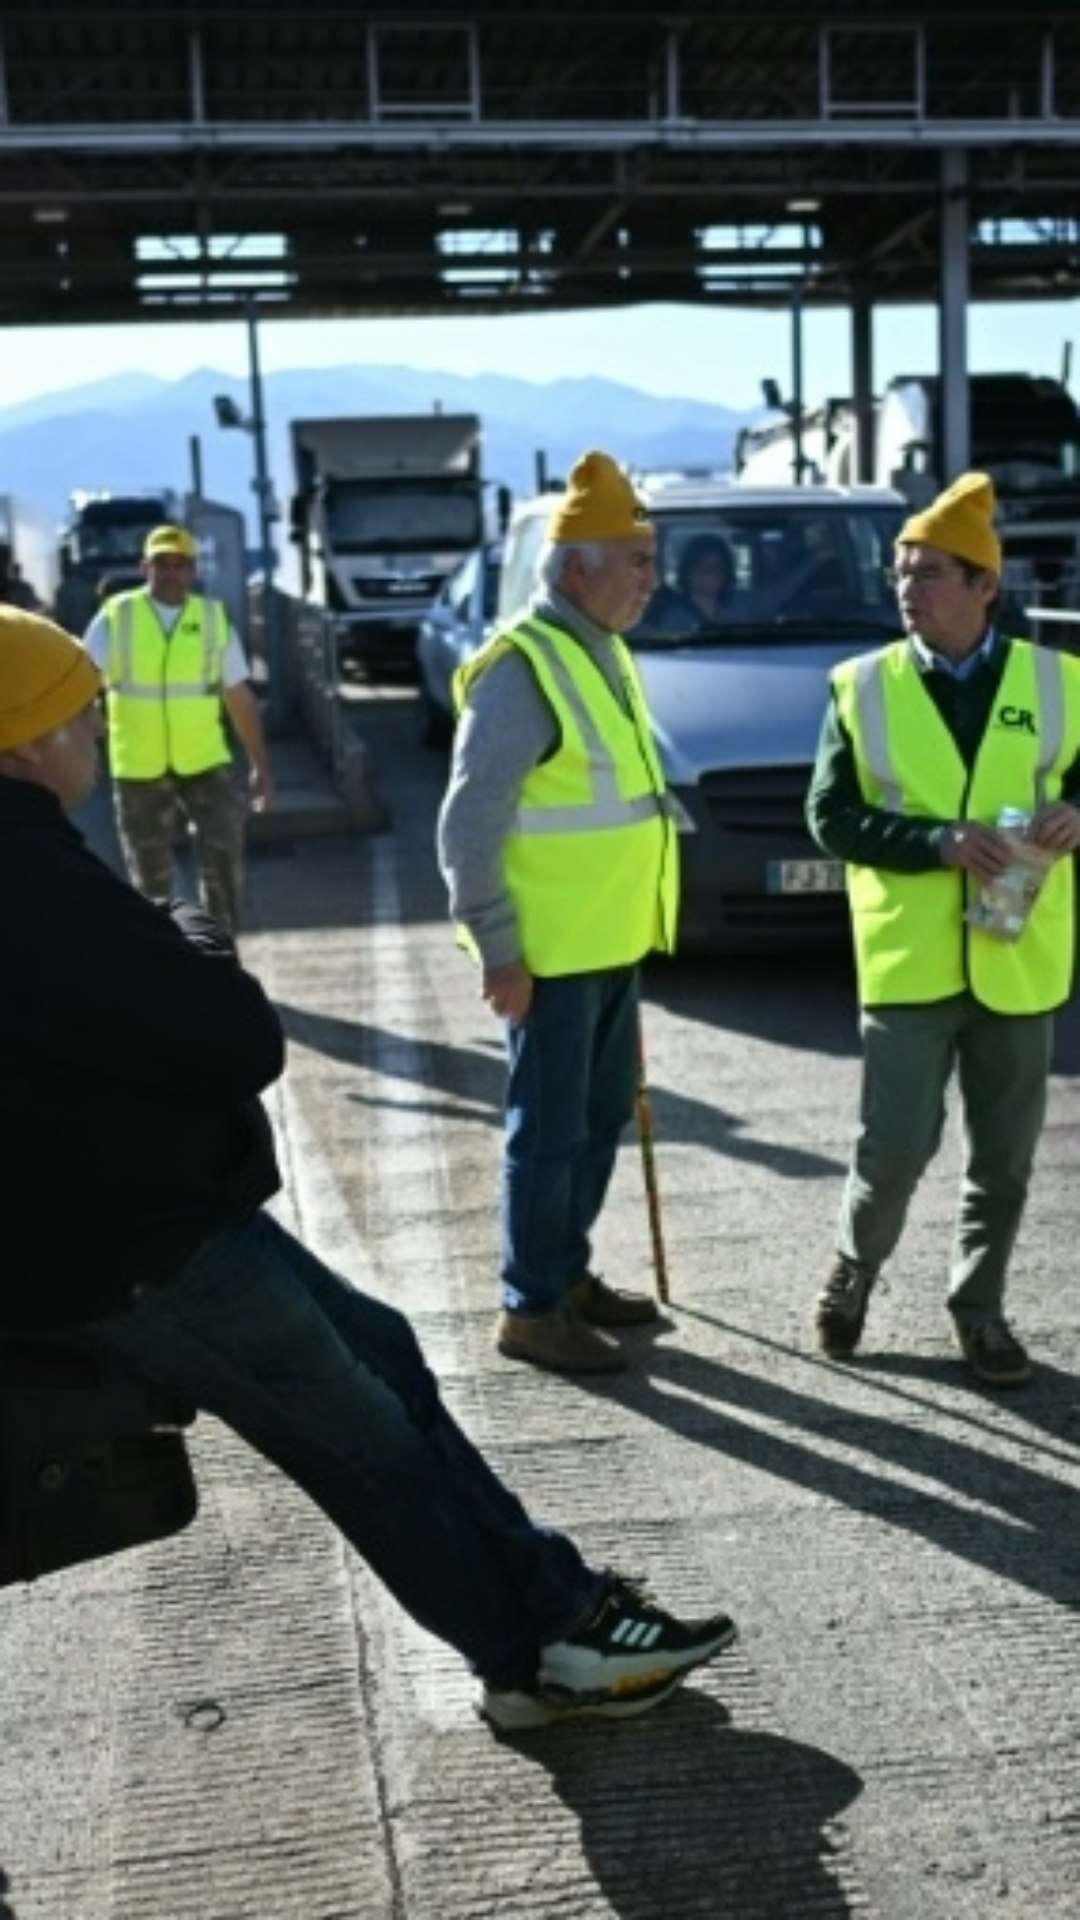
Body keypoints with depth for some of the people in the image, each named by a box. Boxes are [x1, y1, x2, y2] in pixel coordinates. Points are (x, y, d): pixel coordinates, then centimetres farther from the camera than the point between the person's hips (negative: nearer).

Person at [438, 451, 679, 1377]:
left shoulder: (604, 652, 11)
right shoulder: (522, 668, -18)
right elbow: (470, 824, -20)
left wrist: (630, 920, 18)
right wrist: (496, 947, -19)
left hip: (612, 943, 9)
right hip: (551, 952, -9)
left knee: (601, 1116, 17)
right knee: (550, 1128, 0)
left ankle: (568, 1272, 32)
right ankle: (531, 1308, 13)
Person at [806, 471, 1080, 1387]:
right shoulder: (862, 686, -2)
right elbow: (830, 816, -5)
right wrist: (937, 840, -18)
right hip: (909, 960, -2)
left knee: (1004, 1157, 11)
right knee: (895, 1147, -1)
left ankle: (980, 1307, 30)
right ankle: (853, 1273, 27)